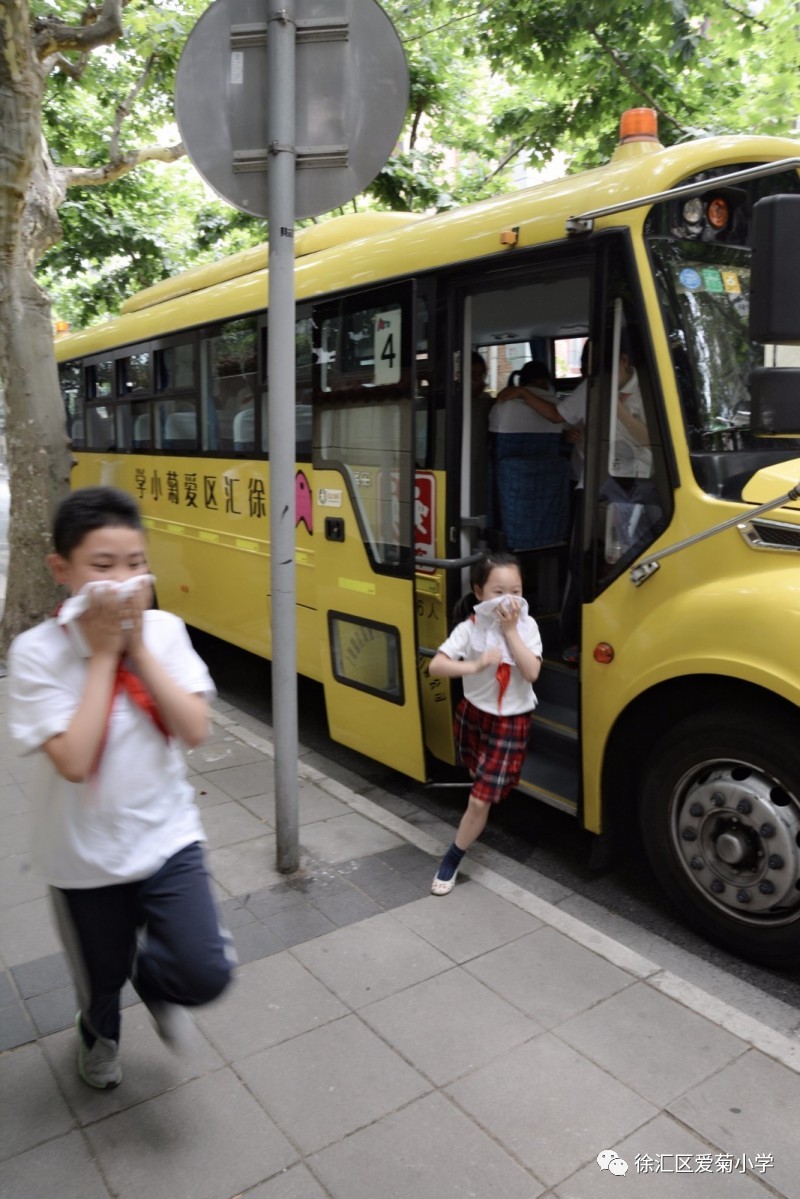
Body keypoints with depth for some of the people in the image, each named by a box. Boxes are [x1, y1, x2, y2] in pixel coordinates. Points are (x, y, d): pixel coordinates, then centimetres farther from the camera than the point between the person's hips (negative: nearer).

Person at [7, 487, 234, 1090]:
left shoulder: (164, 631, -8)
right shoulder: (36, 651, -17)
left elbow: (195, 730, -16)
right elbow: (72, 760, -26)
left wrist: (137, 647, -21)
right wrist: (102, 653, -24)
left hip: (166, 836, 2)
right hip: (86, 854, -1)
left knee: (207, 973, -8)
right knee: (102, 977, 20)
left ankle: (152, 976, 29)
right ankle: (99, 1035, 58)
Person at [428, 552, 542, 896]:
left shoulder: (526, 626, -11)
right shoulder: (470, 628, -14)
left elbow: (532, 673, -23)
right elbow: (435, 666, -23)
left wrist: (510, 630, -25)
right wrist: (476, 666, -37)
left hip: (511, 724, -1)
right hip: (472, 714, 2)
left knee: (480, 800, -2)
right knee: (481, 778, 25)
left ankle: (452, 860, 13)